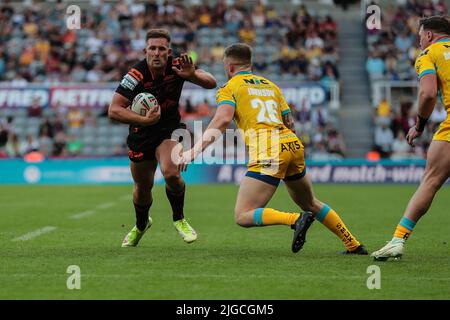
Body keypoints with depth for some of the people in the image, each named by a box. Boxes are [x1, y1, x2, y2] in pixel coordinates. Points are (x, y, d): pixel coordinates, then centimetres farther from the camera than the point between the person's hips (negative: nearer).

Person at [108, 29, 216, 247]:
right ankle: (141, 225, 46)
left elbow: (211, 83, -17)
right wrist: (144, 120, -35)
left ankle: (179, 219, 2)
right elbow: (114, 110, -26)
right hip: (141, 132, 0)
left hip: (169, 129, 0)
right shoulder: (136, 75, -25)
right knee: (142, 188, 12)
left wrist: (192, 75, -37)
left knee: (171, 173, -26)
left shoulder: (176, 66, -18)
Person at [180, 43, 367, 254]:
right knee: (310, 204, 27)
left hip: (269, 151, -7)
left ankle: (296, 220, -25)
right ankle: (354, 245, 28)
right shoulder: (270, 85, 25)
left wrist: (195, 151, -15)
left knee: (243, 217, -8)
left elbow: (222, 120, -11)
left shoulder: (230, 87, 6)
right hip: (293, 144, 7)